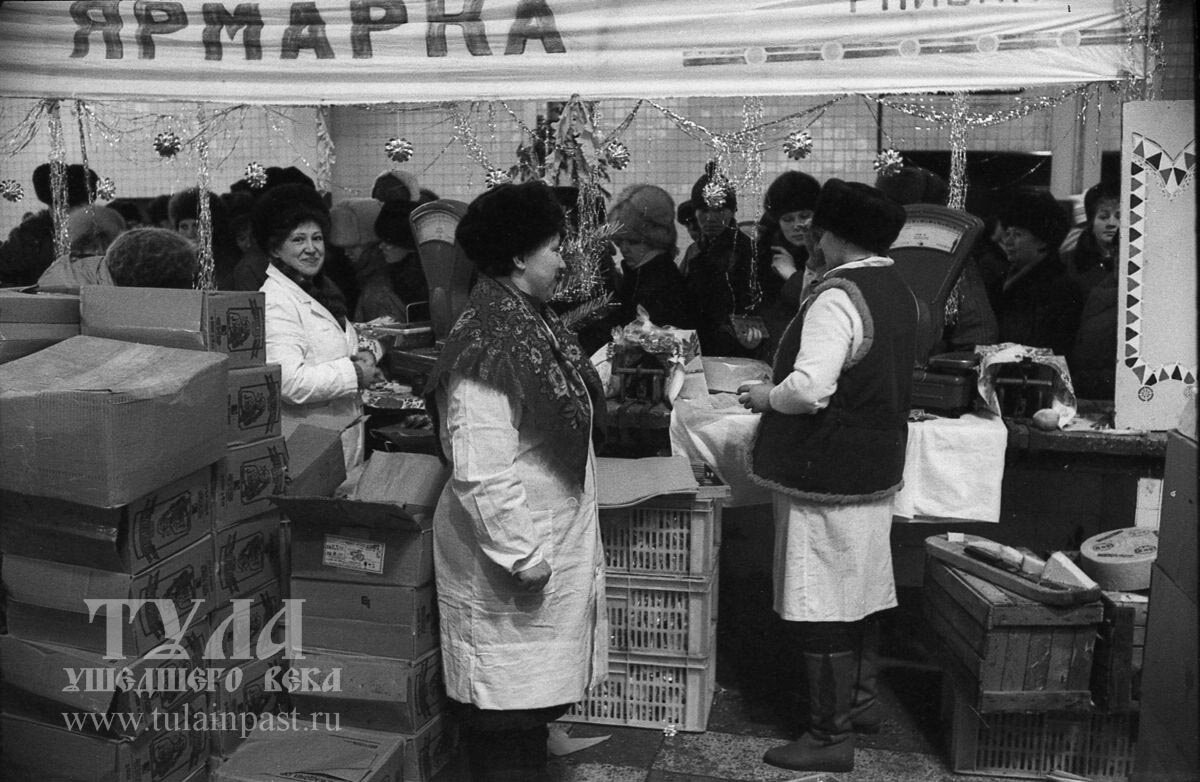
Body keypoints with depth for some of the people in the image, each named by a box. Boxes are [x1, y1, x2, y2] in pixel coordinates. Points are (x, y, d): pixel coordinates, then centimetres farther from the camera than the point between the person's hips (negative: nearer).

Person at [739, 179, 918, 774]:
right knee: (849, 592, 22)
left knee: (818, 610, 1)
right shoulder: (898, 291, 9)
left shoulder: (837, 296, -21)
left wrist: (765, 396, -10)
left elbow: (809, 388, -29)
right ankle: (856, 697, 36)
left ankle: (830, 736, 10)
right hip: (874, 464, 9)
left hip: (826, 473, -9)